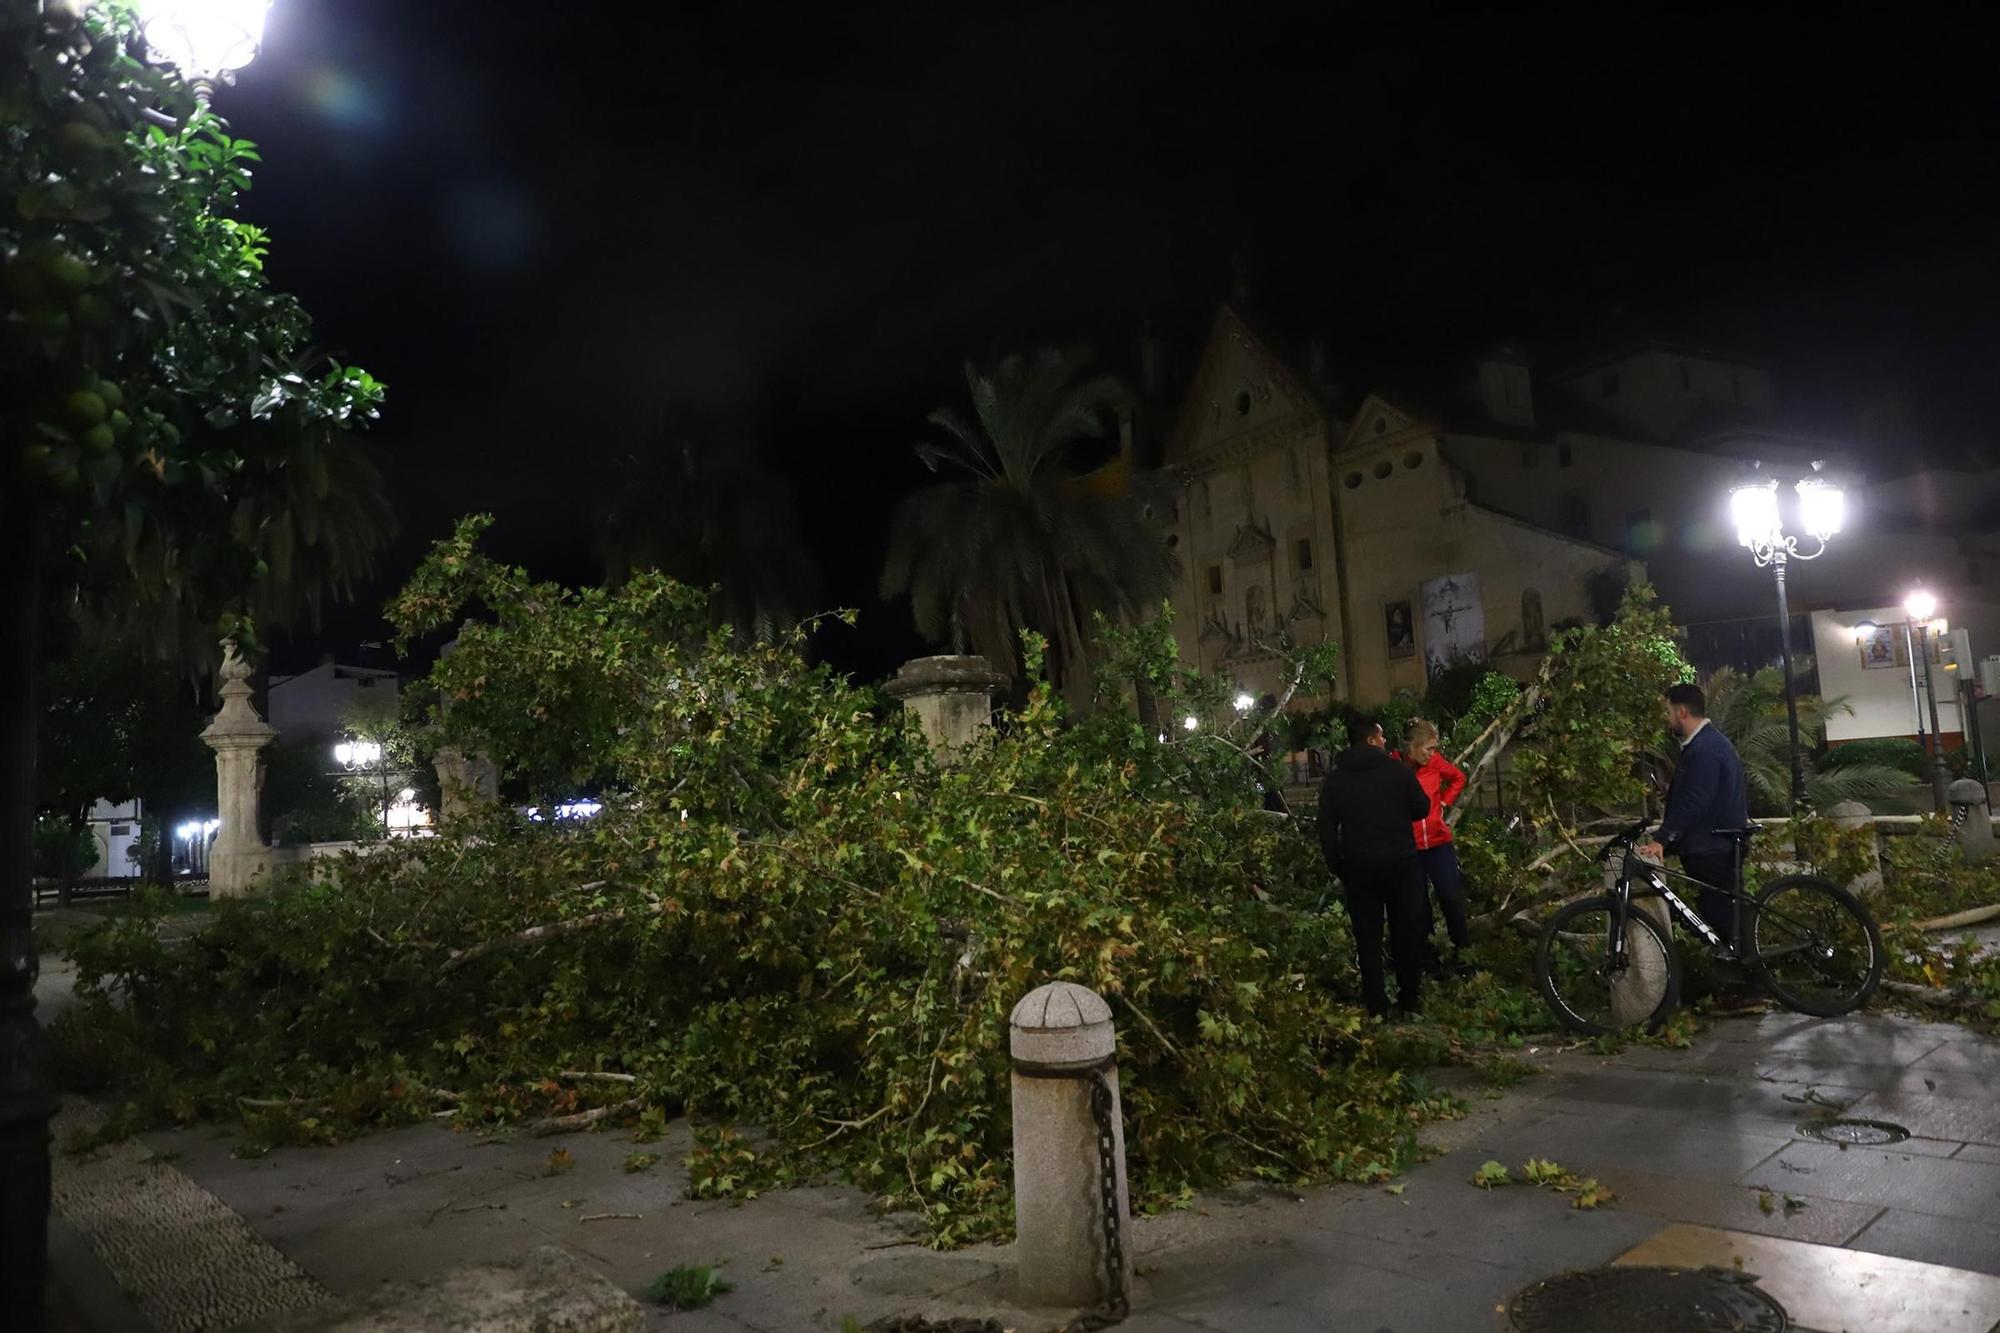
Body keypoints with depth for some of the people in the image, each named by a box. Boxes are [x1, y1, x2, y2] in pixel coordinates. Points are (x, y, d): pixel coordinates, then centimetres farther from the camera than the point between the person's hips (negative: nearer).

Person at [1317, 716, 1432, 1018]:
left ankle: (1376, 1006, 9)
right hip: (1400, 862, -1)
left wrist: (1337, 868, 8)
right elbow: (1422, 809, 2)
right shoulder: (1398, 770, -5)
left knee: (1368, 937, 7)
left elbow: (1326, 831, 0)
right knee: (1407, 930, 11)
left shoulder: (1334, 780, 1)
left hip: (1358, 867, 1)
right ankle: (1410, 999, 18)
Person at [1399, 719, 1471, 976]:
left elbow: (1459, 778, 15)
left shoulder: (1434, 762, -4)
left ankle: (1461, 952, 21)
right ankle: (1429, 956, 23)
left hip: (1438, 842, 3)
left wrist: (1444, 801, 6)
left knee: (1452, 897, 3)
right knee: (1418, 905, 9)